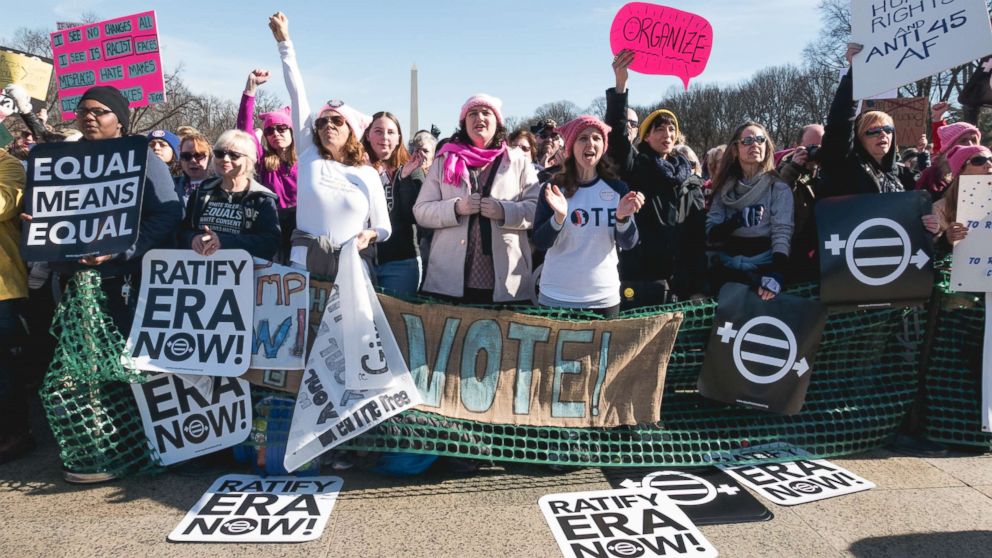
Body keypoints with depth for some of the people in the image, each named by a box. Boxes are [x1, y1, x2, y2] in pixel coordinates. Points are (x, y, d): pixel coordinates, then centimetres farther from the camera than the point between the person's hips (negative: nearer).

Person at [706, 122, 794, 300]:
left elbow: (782, 233, -13)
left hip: (763, 268, -2)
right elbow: (711, 234, 2)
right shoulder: (725, 189, 9)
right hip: (727, 269, 3)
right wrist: (737, 220, -18)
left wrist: (776, 274, -30)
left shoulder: (778, 187, -1)